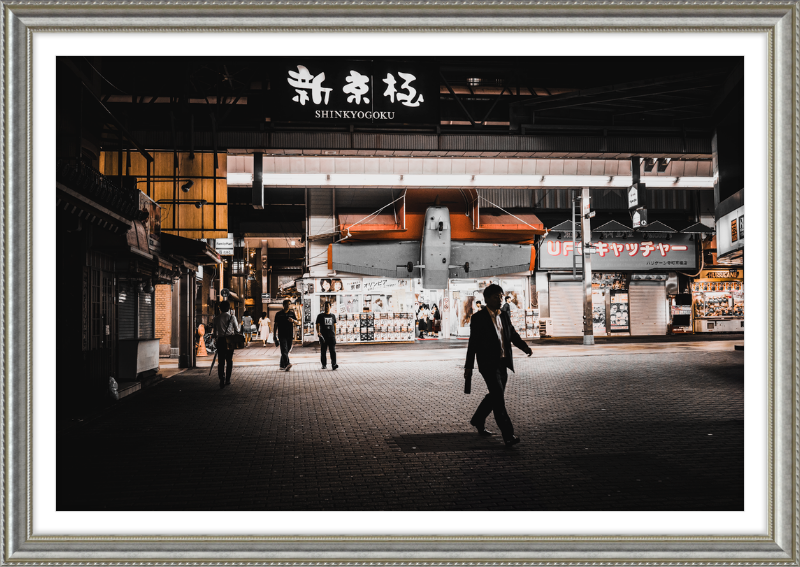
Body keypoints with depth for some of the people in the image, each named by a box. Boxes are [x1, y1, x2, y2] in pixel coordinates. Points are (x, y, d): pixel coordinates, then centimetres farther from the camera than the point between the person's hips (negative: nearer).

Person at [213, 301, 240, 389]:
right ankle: (227, 380, 17)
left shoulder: (217, 318, 4)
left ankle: (222, 380, -14)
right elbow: (237, 330, 0)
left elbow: (215, 332, 10)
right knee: (229, 360, 13)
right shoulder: (232, 317, -3)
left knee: (221, 361, -1)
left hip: (220, 340, 1)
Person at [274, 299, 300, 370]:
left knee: (287, 351, 7)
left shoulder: (292, 313, 11)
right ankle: (287, 364, -31)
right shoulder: (279, 314, 5)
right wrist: (275, 335, 5)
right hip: (282, 335, -3)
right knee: (284, 350, -17)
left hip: (290, 335, 3)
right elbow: (276, 325, 8)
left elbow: (298, 323, 7)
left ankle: (282, 365, 19)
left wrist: (293, 320, -16)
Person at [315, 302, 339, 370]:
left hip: (331, 336, 1)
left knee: (333, 350, -10)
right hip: (323, 336, -1)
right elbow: (318, 325, 2)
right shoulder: (320, 316, 6)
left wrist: (335, 335, 13)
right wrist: (318, 332, -16)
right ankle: (324, 365, 13)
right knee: (323, 351, 4)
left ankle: (334, 365, -17)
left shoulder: (333, 316, 13)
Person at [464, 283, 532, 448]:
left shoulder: (504, 316, 12)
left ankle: (478, 420, 38)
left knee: (496, 396, 16)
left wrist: (525, 347, -7)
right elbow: (473, 343, -6)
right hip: (488, 364, -7)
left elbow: (513, 335, 14)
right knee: (498, 397, -12)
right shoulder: (478, 318, -7)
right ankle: (508, 435, -13)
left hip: (503, 363, 7)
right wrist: (468, 367, -6)